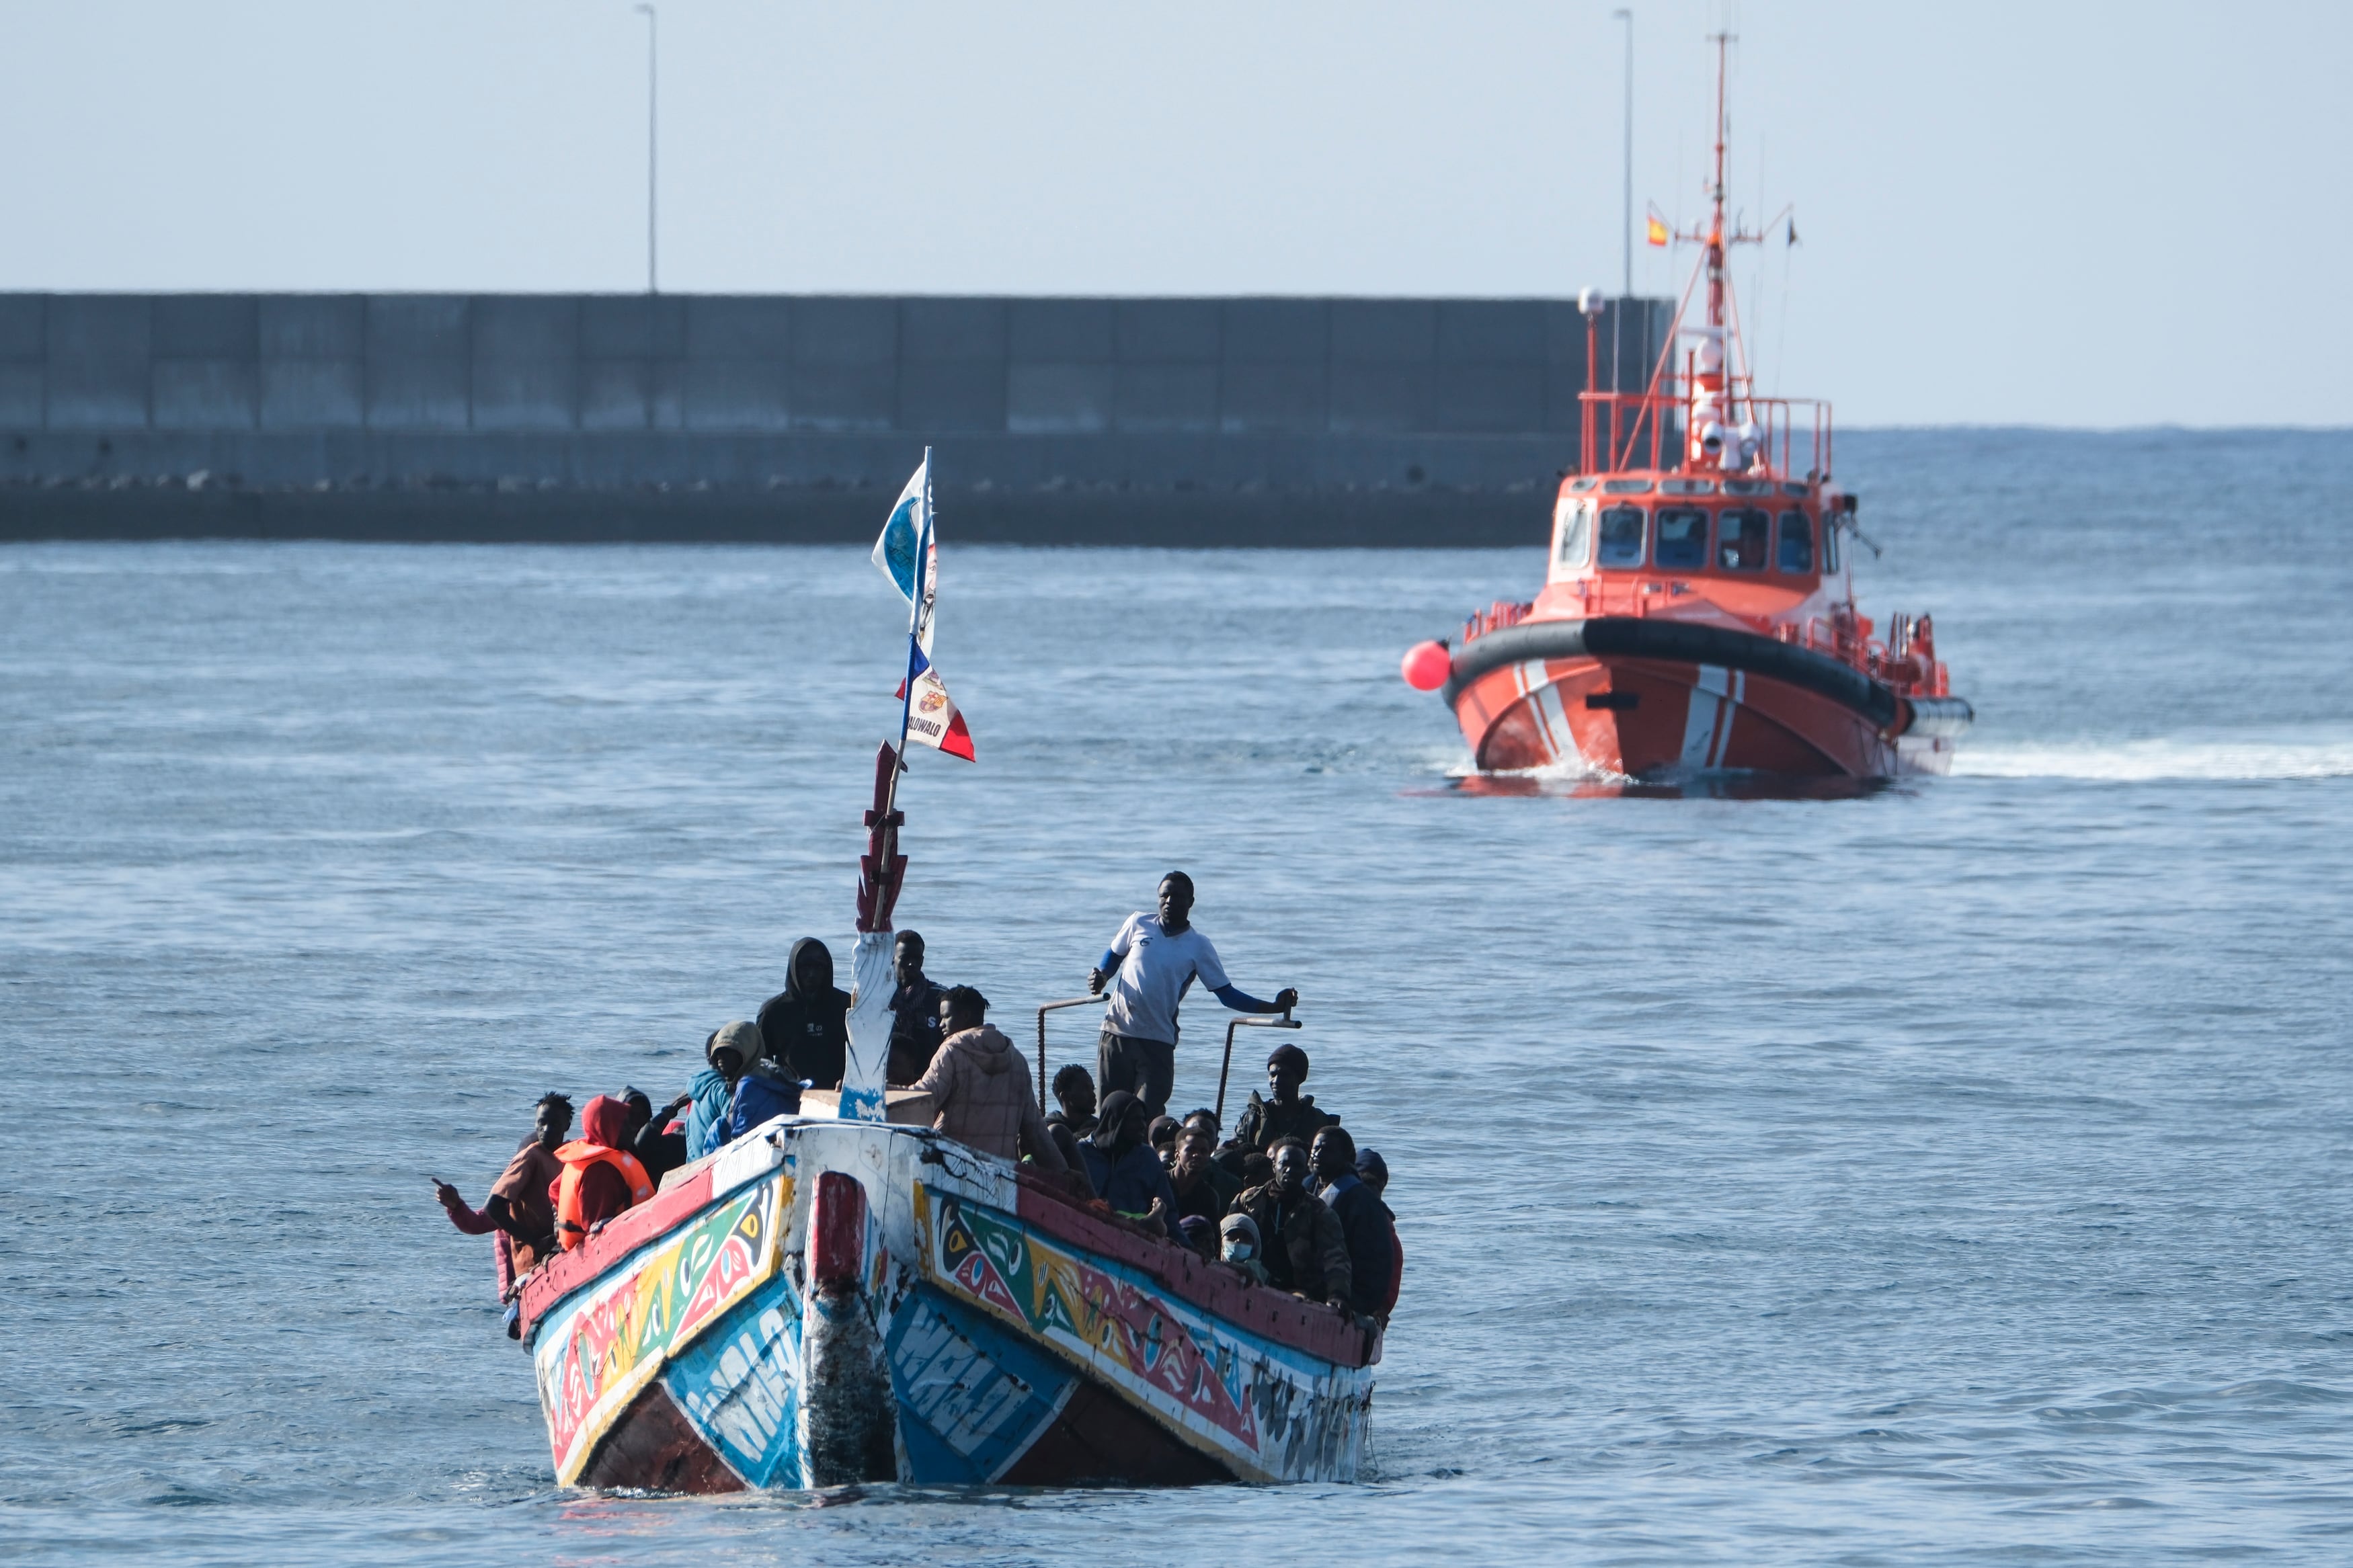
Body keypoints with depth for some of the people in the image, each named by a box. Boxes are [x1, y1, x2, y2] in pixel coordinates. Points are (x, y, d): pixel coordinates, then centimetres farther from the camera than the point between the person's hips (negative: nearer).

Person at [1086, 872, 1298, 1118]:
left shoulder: (1198, 946, 0)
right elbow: (1114, 955, 21)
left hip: (1157, 1042, -2)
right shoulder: (1138, 924, 5)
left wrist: (1274, 1007, -8)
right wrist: (1101, 977, -1)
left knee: (1149, 1115, -8)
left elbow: (1226, 993, 2)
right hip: (1117, 1033, 2)